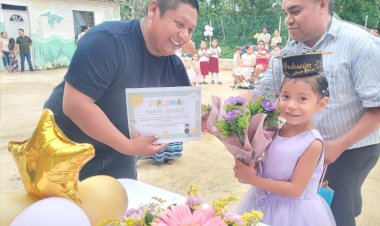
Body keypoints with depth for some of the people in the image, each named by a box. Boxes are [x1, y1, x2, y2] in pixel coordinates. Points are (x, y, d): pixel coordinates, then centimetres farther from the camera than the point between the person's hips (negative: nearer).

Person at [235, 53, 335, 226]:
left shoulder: (313, 143, -22)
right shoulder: (275, 130, -6)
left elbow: (295, 189, -20)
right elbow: (268, 170, 4)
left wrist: (253, 180, -20)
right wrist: (246, 171, -14)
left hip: (295, 211, -5)